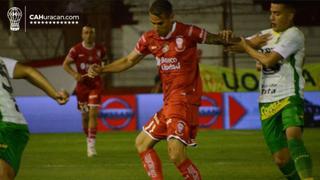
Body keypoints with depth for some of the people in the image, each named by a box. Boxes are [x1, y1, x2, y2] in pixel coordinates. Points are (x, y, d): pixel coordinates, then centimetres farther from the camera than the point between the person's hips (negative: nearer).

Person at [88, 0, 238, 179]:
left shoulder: (187, 33, -11)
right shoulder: (149, 39, 5)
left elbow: (213, 38, 2)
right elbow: (129, 61, 17)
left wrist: (225, 37, -22)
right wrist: (101, 69, 6)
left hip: (184, 100, -8)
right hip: (169, 102, 8)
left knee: (176, 154, -22)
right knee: (142, 143, 13)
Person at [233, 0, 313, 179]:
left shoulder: (293, 34, -6)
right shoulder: (266, 34, 17)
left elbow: (269, 60, -15)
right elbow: (240, 45, 27)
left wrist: (247, 47, 0)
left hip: (289, 97, -7)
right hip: (267, 102, 7)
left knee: (293, 136, -34)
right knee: (281, 158, 4)